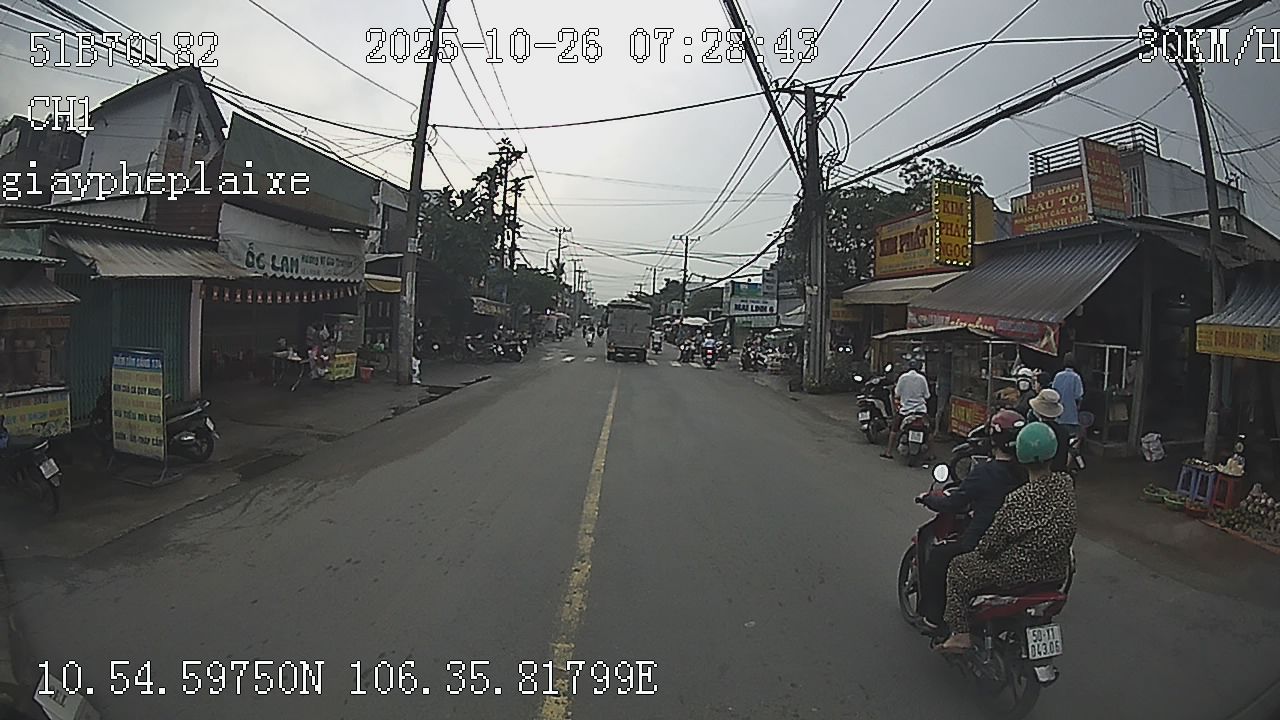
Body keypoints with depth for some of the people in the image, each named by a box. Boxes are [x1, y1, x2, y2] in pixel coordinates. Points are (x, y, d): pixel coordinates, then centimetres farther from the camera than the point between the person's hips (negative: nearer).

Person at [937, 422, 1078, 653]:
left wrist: (980, 551, 4)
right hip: (1058, 572, 7)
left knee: (958, 570, 10)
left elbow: (991, 544, -17)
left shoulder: (1018, 501, -27)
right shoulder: (1066, 485, -9)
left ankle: (960, 635, 7)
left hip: (1020, 573, -7)